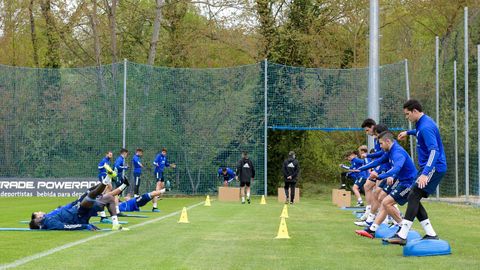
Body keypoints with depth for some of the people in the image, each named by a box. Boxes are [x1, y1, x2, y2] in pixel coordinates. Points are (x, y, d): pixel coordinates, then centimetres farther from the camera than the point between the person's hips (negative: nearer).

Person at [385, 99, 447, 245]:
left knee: (413, 197, -17)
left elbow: (434, 151, -30)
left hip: (433, 168, -10)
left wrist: (425, 173, -37)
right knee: (414, 200, 8)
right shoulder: (422, 123, 13)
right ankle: (431, 234, 9)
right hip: (429, 168, 10)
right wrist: (408, 132, 46)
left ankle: (402, 236, -23)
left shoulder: (426, 126, -19)